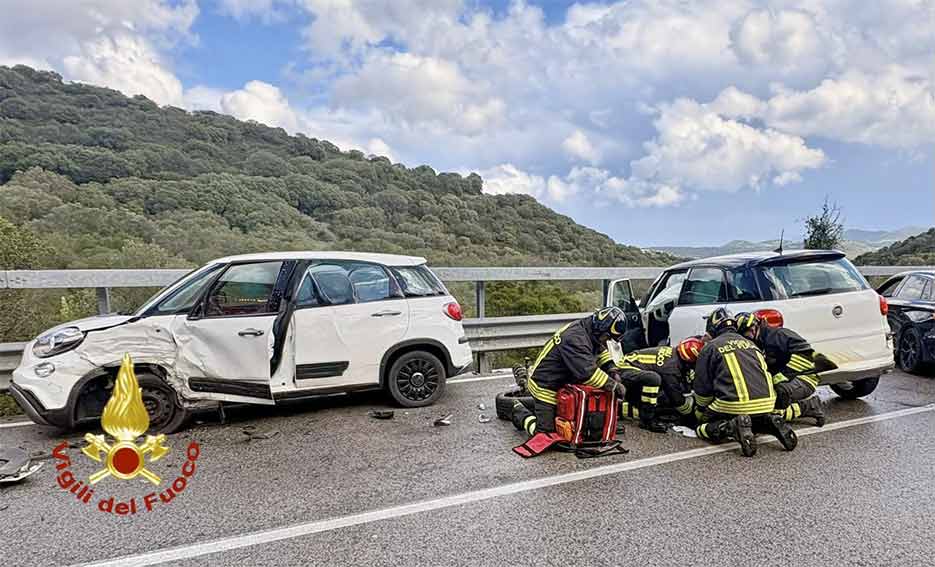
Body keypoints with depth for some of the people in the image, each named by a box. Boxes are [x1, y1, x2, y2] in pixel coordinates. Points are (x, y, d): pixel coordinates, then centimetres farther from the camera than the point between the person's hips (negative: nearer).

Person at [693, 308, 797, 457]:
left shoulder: (710, 348, 4)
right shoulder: (750, 343, 22)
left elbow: (702, 388, 4)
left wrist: (701, 412, 21)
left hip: (734, 405, -6)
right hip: (766, 404, 6)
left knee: (702, 427, 11)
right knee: (756, 421, 36)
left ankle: (731, 428, -17)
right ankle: (770, 423, 3)